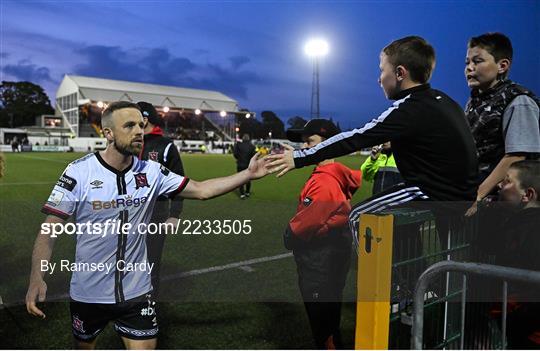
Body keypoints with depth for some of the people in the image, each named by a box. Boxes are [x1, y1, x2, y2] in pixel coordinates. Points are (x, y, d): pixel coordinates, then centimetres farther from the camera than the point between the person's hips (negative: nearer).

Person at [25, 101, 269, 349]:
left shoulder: (152, 172, -6)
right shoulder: (79, 172, -14)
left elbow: (201, 190, -5)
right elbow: (49, 229, -13)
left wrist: (248, 174, -13)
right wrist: (37, 278, -27)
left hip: (137, 291, 1)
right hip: (88, 293, -1)